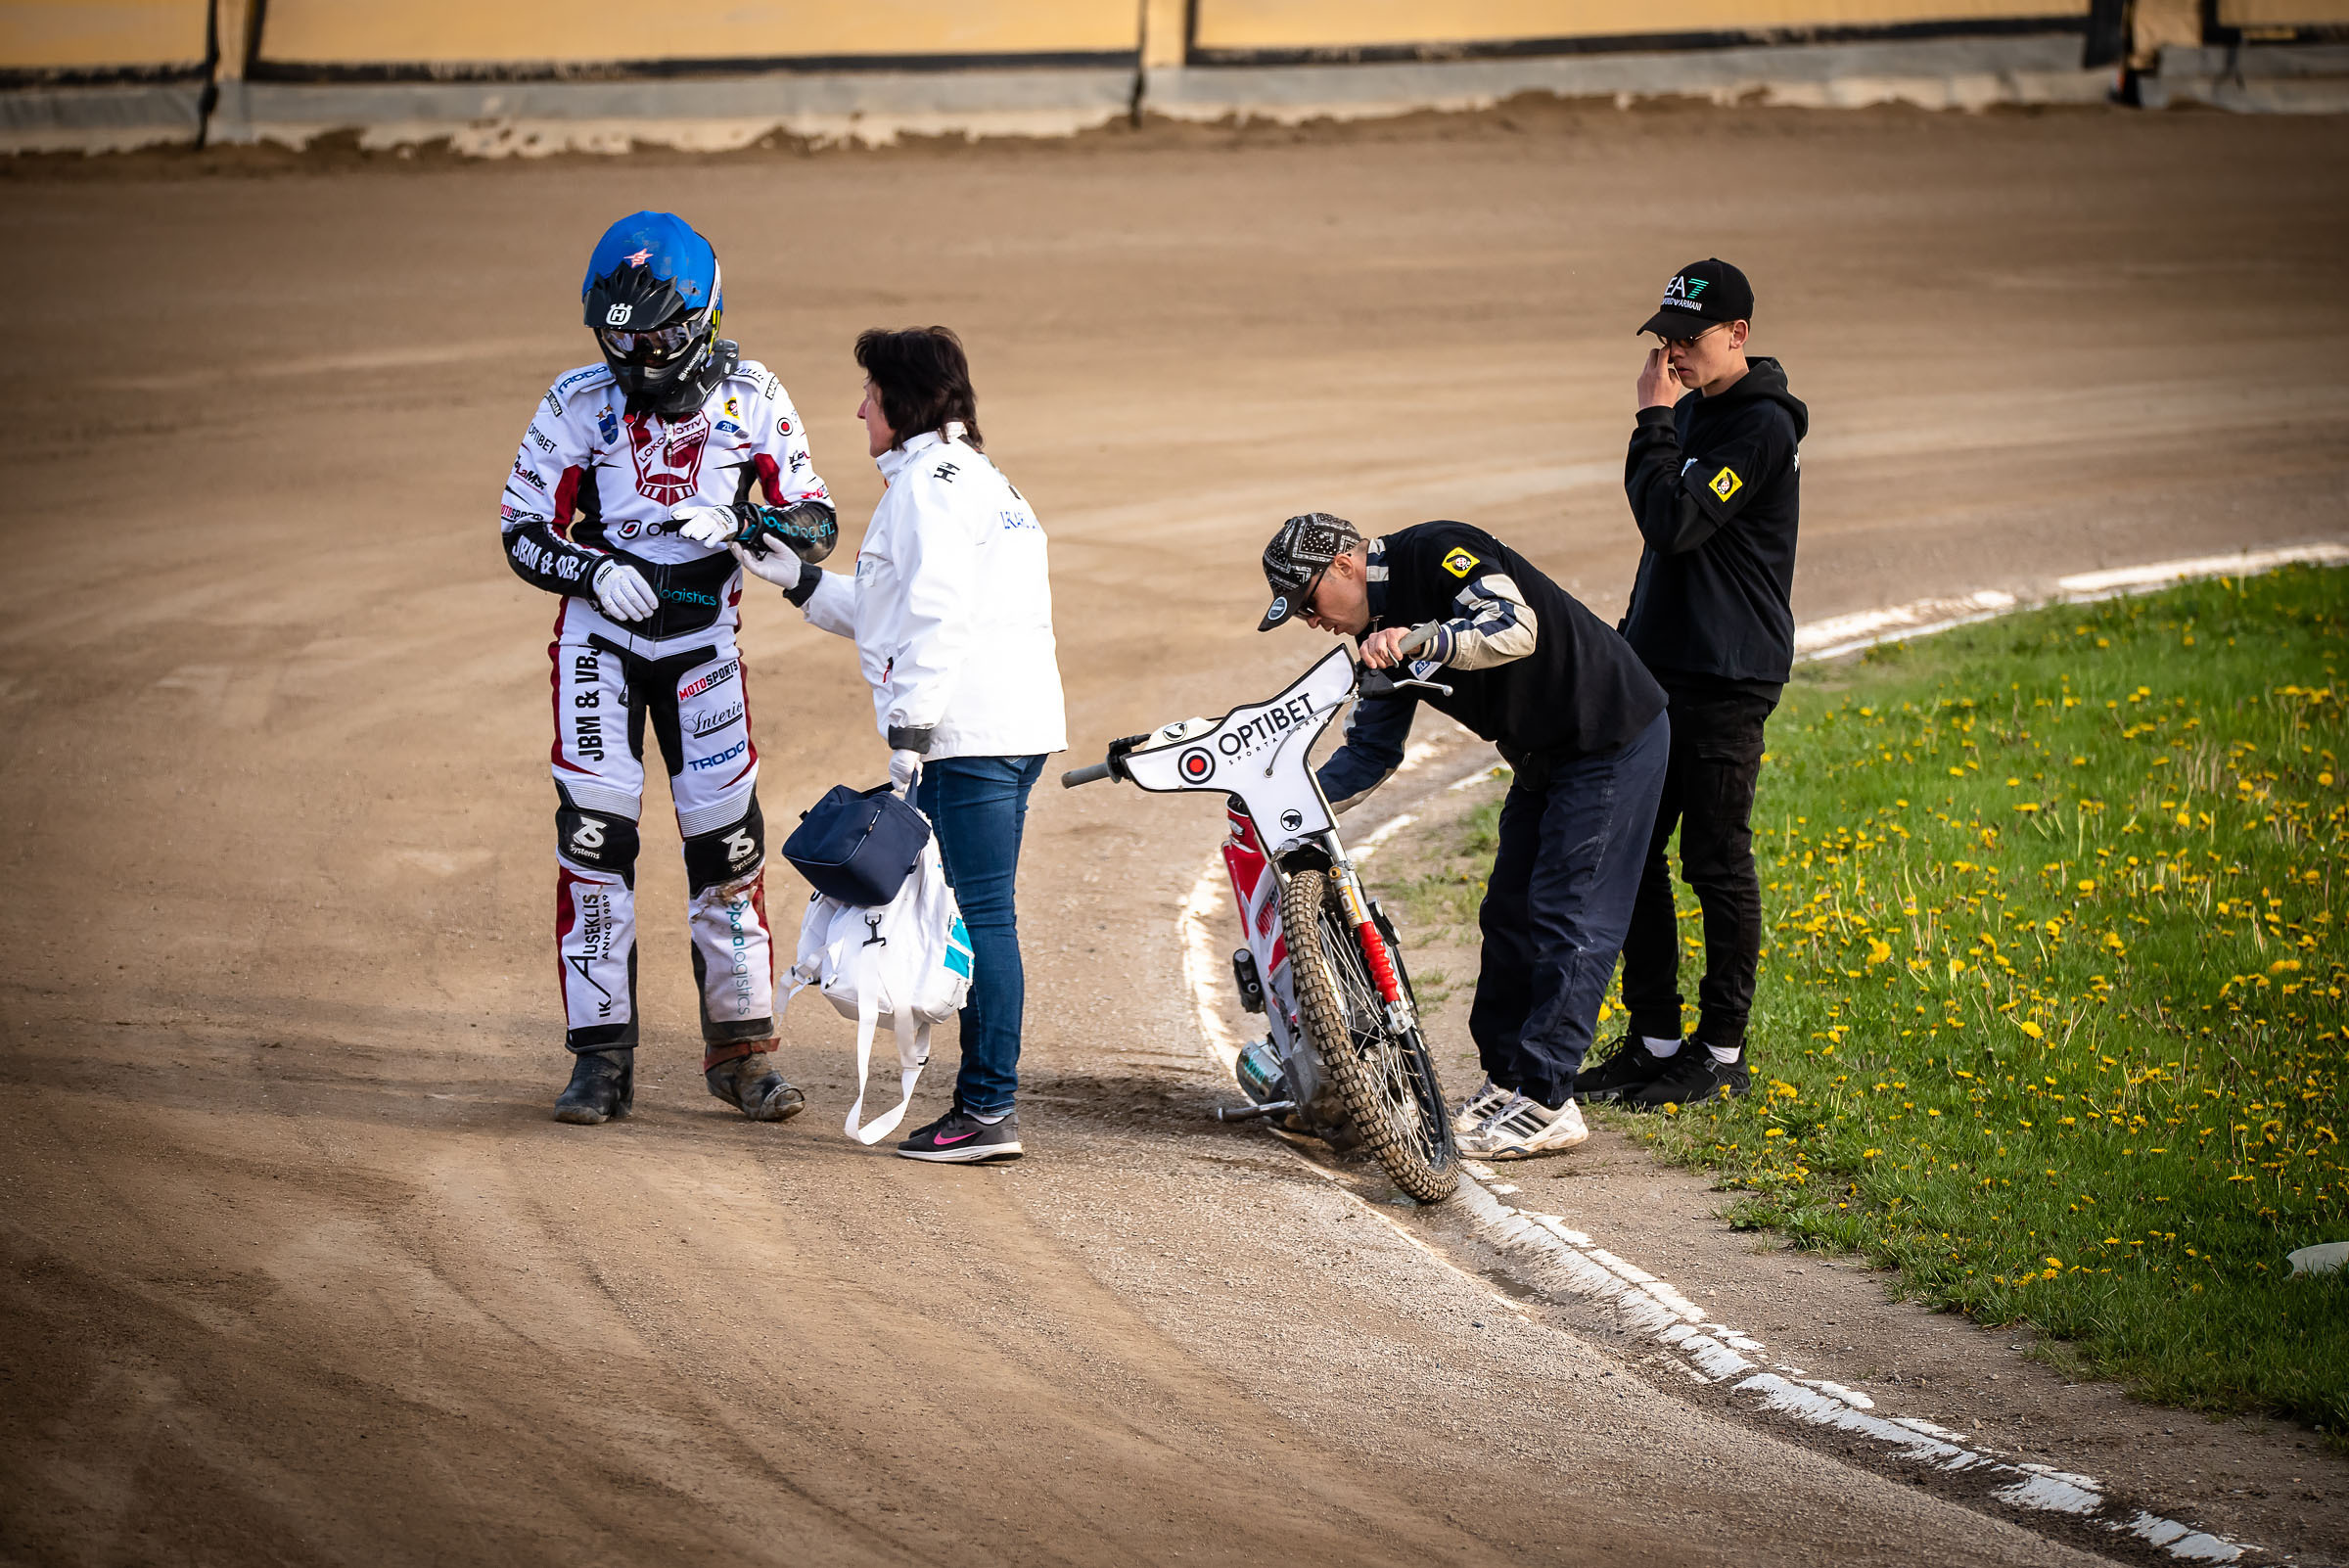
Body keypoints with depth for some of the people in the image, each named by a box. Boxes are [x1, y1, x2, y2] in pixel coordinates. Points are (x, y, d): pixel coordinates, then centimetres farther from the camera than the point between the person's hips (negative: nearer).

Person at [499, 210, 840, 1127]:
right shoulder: (578, 405, -10)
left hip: (703, 642, 1)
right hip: (600, 637, -1)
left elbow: (815, 522, -5)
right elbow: (522, 531, -5)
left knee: (728, 839, 1)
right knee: (594, 836, -8)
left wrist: (741, 526, -25)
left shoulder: (751, 401, -8)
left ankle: (740, 1049, 13)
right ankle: (602, 1056, 0)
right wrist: (594, 571, -23)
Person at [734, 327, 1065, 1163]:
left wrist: (910, 727, -22)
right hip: (1013, 726, 10)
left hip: (969, 736, -10)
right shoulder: (973, 476, 24)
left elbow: (937, 614, -19)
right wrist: (799, 579, 28)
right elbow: (889, 614, 29)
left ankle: (989, 1110, -10)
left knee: (981, 917, -9)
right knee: (979, 917, 11)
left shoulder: (930, 478, -8)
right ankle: (984, 1101, 13)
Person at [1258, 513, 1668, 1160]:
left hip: (1612, 741, -10)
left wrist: (1425, 641, -43)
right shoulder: (1383, 629, 10)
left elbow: (1517, 629, -32)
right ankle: (1507, 1080, 19)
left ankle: (1546, 1102, -10)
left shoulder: (1436, 551, -18)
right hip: (1544, 760, 10)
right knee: (1509, 913, 11)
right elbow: (1370, 750, 13)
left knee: (1569, 920, -10)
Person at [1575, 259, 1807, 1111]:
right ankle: (1652, 1040, 16)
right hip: (1658, 672, 9)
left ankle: (1721, 1052, 4)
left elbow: (1675, 523, -23)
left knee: (1717, 864, -3)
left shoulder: (1761, 425, -13)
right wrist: (1632, 637, 22)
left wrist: (1653, 422, -16)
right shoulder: (1692, 415, 15)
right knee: (1634, 853, 8)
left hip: (1728, 681, -9)